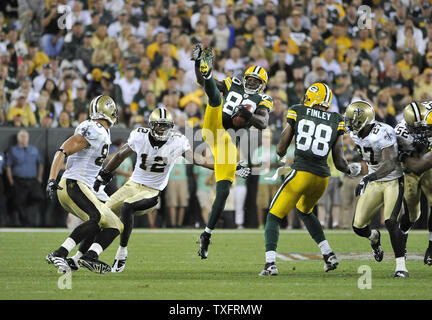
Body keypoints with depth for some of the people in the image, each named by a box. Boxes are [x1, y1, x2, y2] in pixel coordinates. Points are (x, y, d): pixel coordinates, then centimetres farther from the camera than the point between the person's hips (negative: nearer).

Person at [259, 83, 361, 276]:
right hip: (322, 178, 4)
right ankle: (329, 255, 25)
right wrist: (350, 170, 28)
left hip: (301, 174, -4)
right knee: (304, 211, 32)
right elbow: (339, 162, 7)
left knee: (274, 217, 6)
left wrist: (281, 152, 30)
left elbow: (281, 149, 6)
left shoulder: (297, 112, 2)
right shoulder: (336, 121, 7)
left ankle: (270, 263, -12)